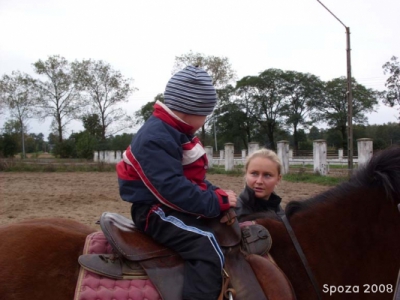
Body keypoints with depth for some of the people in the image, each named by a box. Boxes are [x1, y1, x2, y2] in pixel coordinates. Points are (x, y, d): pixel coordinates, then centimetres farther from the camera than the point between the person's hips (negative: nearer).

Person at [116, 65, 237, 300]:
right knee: (209, 249, -27)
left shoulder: (179, 132, 10)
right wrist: (217, 202, -23)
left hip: (173, 207, 10)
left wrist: (217, 194, -1)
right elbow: (172, 189, -29)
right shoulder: (155, 139, -23)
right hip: (156, 211, -10)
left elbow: (195, 178, 16)